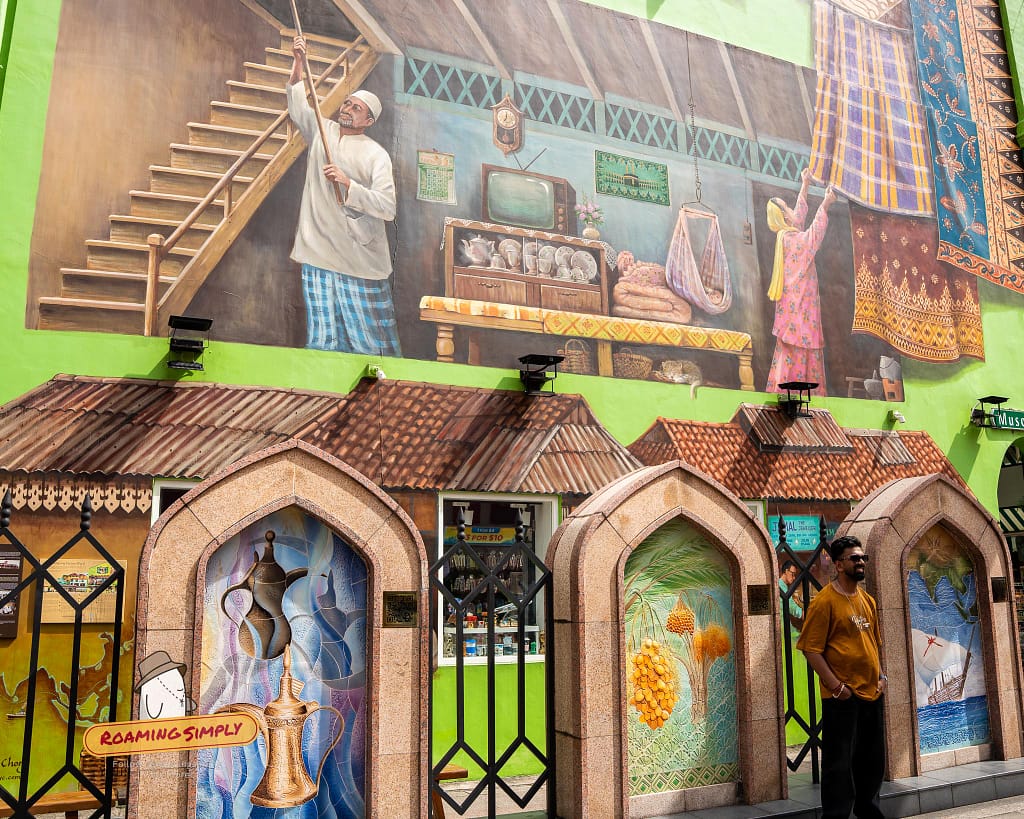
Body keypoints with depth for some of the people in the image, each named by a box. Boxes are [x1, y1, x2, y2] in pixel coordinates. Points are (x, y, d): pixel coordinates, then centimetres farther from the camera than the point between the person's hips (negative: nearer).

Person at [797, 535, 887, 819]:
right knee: (839, 763, -1)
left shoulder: (868, 600, 12)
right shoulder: (825, 601, -11)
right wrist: (835, 686, -16)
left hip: (871, 694, 8)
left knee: (872, 761, 18)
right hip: (842, 697, -7)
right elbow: (811, 649, -13)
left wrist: (881, 675, 10)